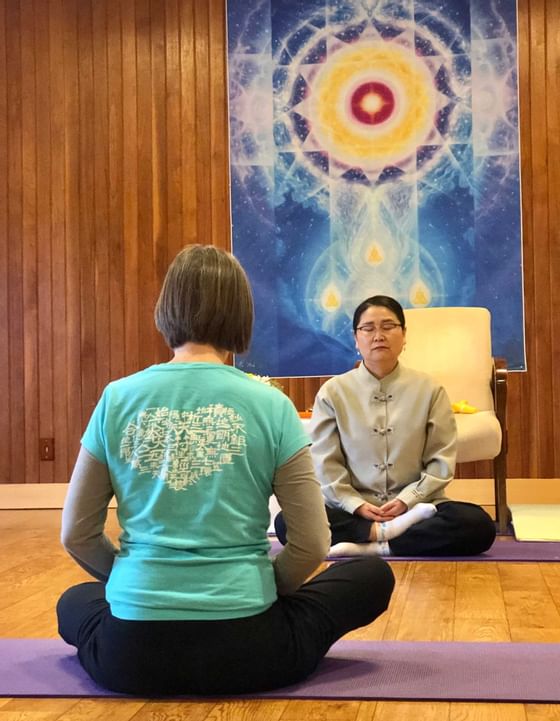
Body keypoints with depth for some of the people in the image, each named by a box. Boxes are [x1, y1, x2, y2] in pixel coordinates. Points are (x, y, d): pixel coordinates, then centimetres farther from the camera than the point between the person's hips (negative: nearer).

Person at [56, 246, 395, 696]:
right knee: (373, 577, 20)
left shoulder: (117, 399, -2)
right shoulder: (270, 405, -8)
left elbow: (76, 535, 5)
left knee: (75, 602, 37)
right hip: (244, 647, -2)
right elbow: (312, 545, -5)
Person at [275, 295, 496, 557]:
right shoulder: (333, 391, 4)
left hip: (415, 507, 1)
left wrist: (407, 500, -12)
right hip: (353, 510, 0)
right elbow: (323, 463, -1)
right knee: (287, 521, -28)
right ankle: (387, 532, -27)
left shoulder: (429, 389, 6)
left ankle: (369, 547, -26)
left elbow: (442, 460, 2)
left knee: (479, 525, -29)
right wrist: (355, 504, -15)